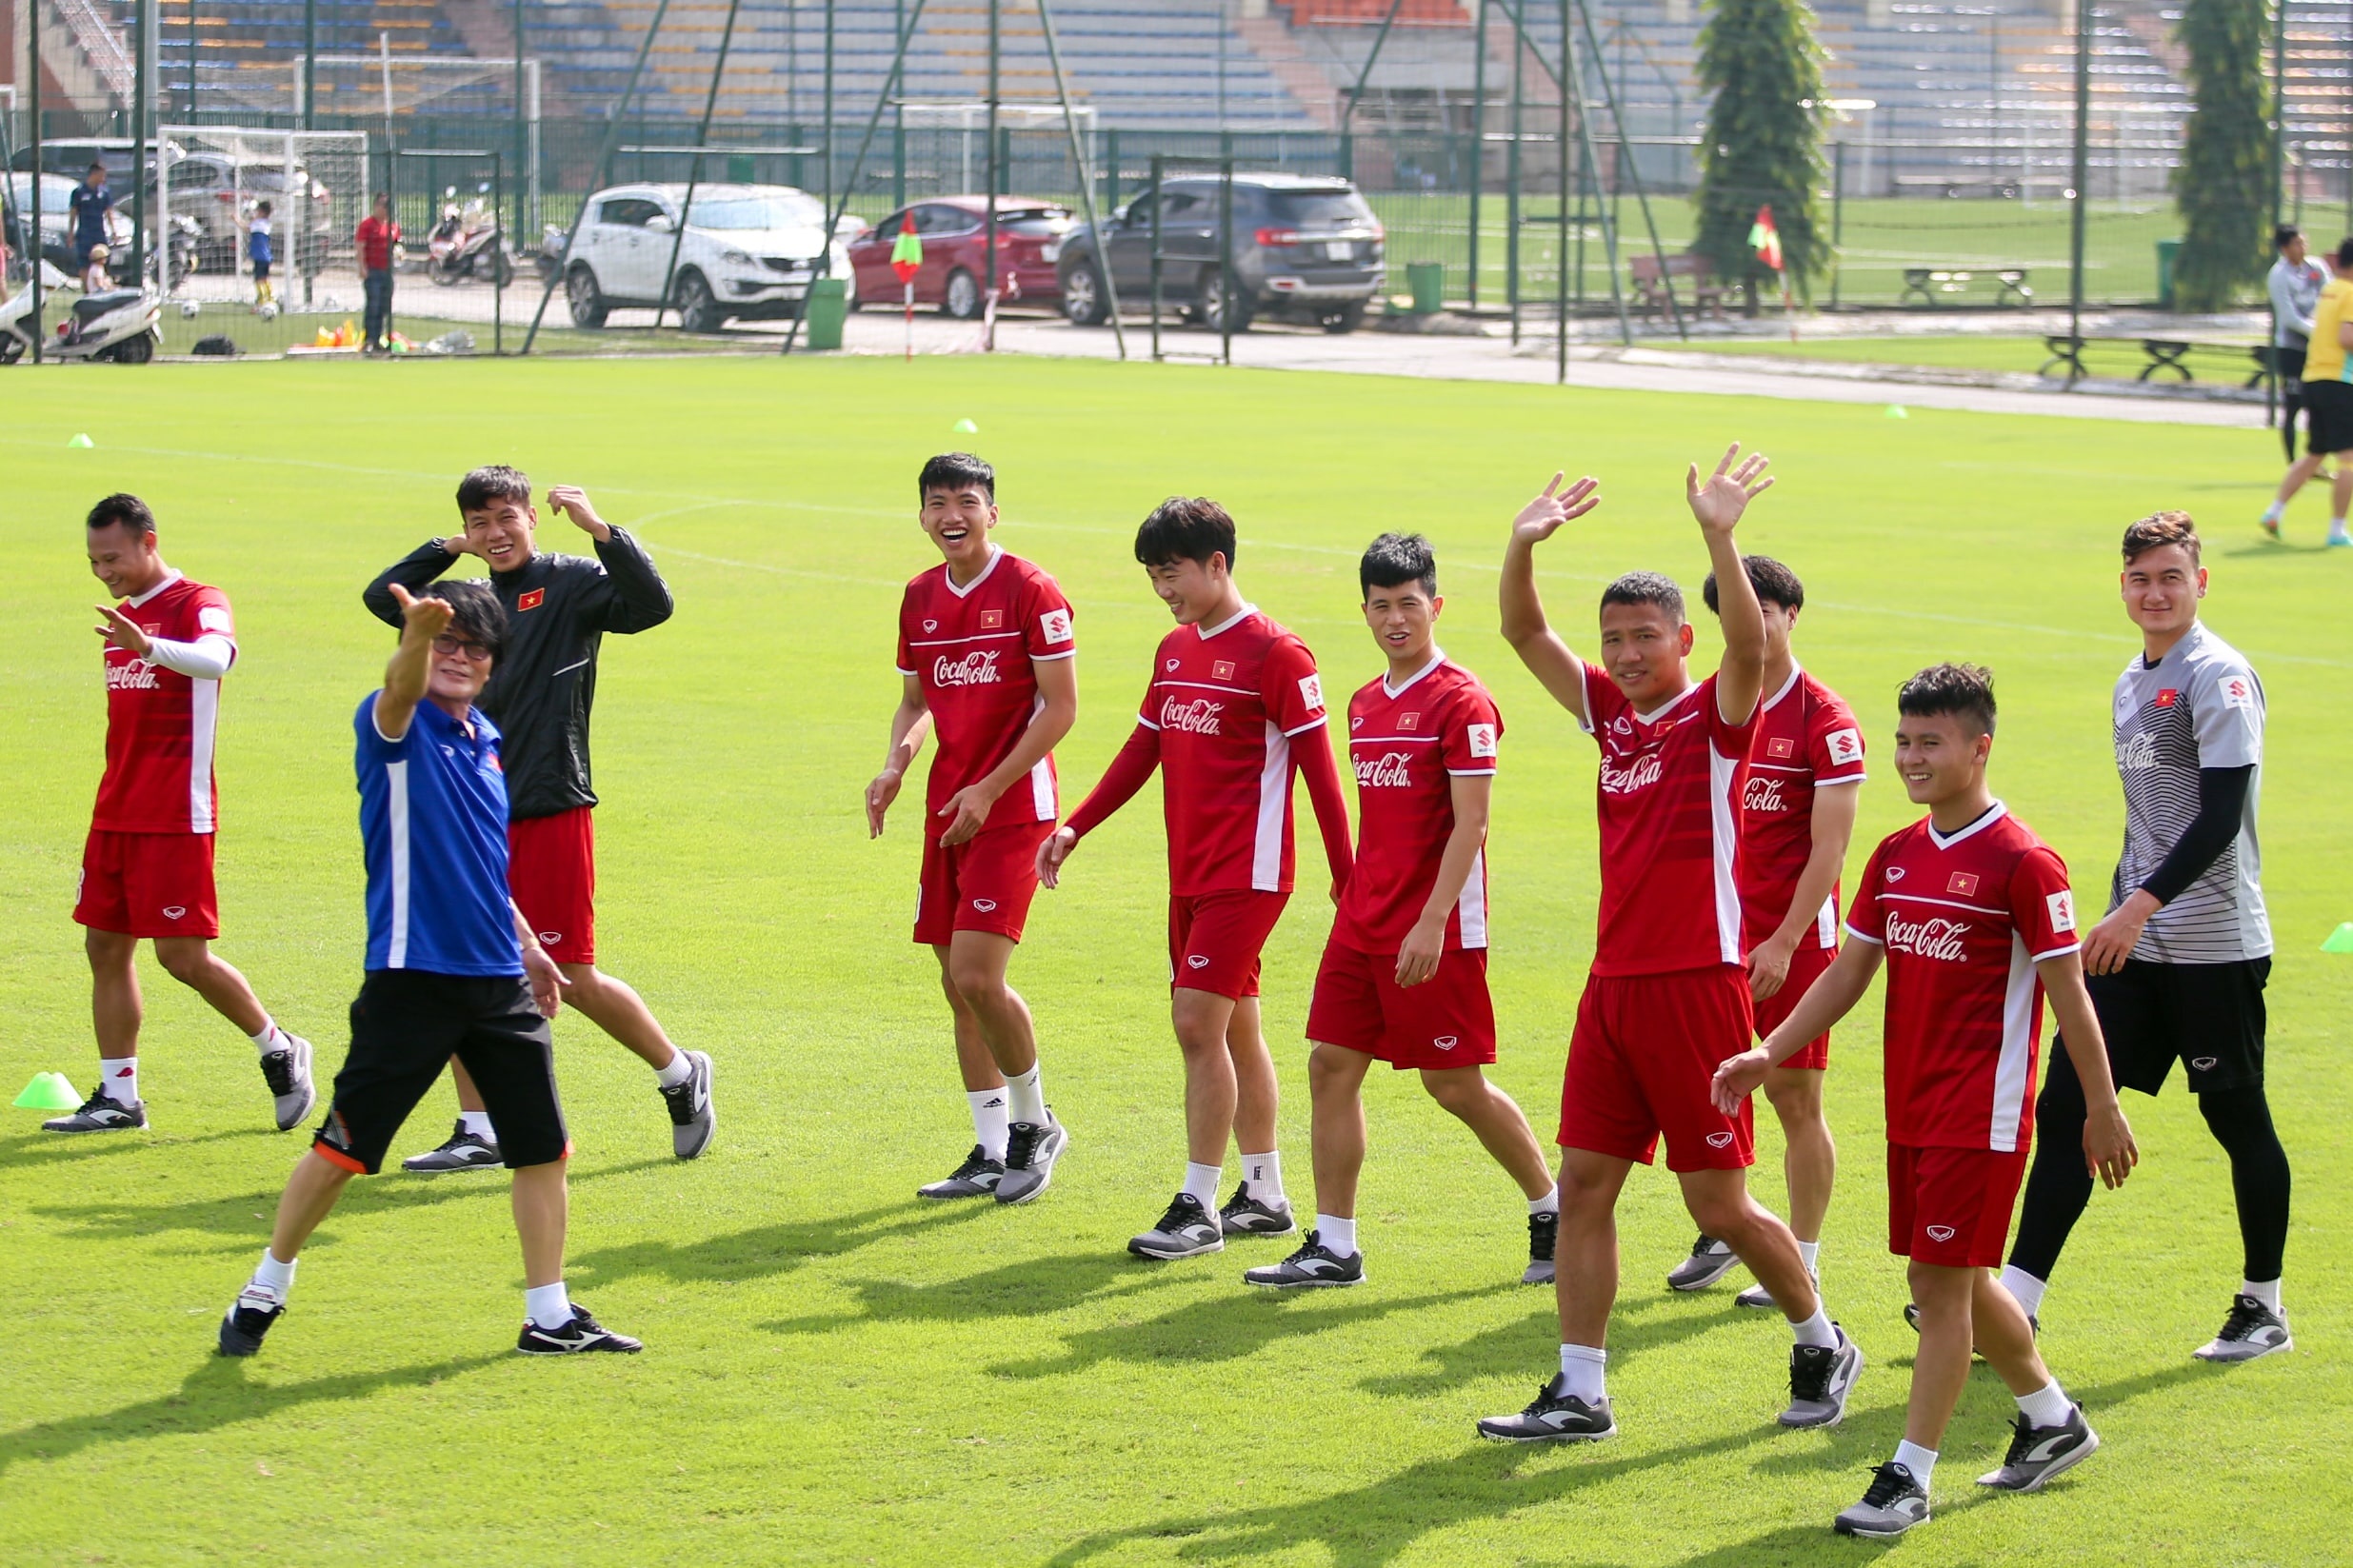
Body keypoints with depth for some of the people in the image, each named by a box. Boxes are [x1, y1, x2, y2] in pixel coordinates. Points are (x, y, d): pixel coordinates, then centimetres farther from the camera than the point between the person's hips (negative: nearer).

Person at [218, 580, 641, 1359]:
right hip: (411, 976, -6)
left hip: (498, 981, 6)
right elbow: (400, 690, -35)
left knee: (544, 1148, 6)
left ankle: (550, 1317, 16)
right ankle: (264, 1292, 17)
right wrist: (418, 633, -56)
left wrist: (525, 944, 30)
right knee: (344, 1148, 0)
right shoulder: (394, 727, -9)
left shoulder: (486, 739, 13)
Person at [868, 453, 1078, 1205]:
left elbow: (1061, 705, -11)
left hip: (1012, 805, -7)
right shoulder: (920, 598, 11)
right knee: (957, 984, 8)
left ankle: (1035, 1122, 6)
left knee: (978, 975, -15)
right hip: (947, 808, 7)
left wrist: (989, 790, -15)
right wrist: (894, 765, 1)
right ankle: (991, 1154, 16)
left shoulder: (1029, 591, -10)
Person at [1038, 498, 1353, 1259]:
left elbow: (1318, 767, -11)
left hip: (1246, 874, -8)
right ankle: (1264, 1197, 22)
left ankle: (1198, 1208, -9)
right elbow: (1143, 750, 20)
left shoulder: (1274, 654, -11)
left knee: (1199, 1021, -12)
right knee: (1233, 1027, 13)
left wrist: (1345, 876, -12)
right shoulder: (1174, 651, 12)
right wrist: (1074, 829, 14)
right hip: (1192, 875, 8)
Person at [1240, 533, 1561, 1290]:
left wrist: (1430, 922, -21)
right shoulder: (1366, 703, 13)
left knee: (1455, 1085, -1)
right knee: (1331, 1065, 2)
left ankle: (1552, 1210, 18)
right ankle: (1333, 1247, 7)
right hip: (1362, 924, 8)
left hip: (1433, 934, -8)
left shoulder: (1460, 701, -11)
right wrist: (1357, 897, 19)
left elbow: (1469, 822, -16)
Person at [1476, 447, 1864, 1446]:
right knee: (1583, 1183, 1)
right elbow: (1524, 633, 6)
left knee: (1717, 1203, 0)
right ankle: (1580, 1395, 5)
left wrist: (1719, 537, -37)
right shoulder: (1610, 711, 10)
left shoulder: (1720, 714, -6)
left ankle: (1821, 1344, 21)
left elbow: (1749, 644, -26)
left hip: (1697, 983, -6)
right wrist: (1525, 543, -11)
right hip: (1614, 982, 6)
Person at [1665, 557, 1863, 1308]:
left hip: (1795, 937, -5)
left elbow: (1829, 848, -12)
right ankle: (1722, 1234, 23)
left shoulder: (1825, 721, -10)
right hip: (1720, 933, 5)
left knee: (1795, 1097, 0)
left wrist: (1783, 942, -17)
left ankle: (1801, 1261, 9)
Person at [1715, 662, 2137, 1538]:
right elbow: (1848, 974, 13)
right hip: (1912, 1109, 8)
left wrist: (2102, 1108, -8)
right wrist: (1767, 1055, 6)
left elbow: (2068, 993, -10)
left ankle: (1910, 1478, -1)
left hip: (1980, 1116, -8)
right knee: (1952, 1282, 16)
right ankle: (2053, 1420, 35)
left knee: (1945, 1285, -6)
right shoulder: (1895, 857, 8)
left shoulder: (2021, 863, -12)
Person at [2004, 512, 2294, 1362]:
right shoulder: (2133, 681, 14)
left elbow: (2221, 817, -19)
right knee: (2064, 1108, 1)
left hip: (2214, 945, -8)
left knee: (2236, 1117, 3)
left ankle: (2265, 1307, 17)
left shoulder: (2218, 677, -11)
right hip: (2134, 944, 8)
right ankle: (2012, 1304, 1)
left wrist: (2140, 907, -25)